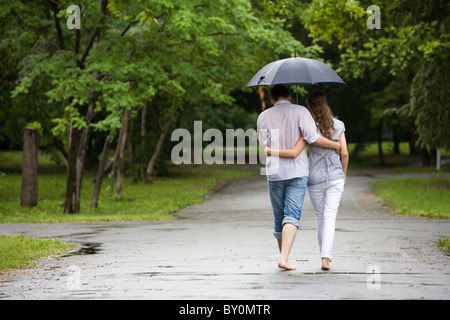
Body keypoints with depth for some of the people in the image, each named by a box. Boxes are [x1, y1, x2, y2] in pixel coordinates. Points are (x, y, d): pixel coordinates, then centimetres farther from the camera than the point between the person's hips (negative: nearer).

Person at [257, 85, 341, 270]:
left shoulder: (263, 116, 5)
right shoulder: (300, 111, -3)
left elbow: (264, 144, 8)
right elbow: (313, 138, -12)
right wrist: (337, 145, 0)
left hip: (274, 172, 3)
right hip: (297, 171, -3)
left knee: (279, 217, 13)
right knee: (292, 215, -8)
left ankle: (283, 255, 22)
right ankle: (284, 257, -22)